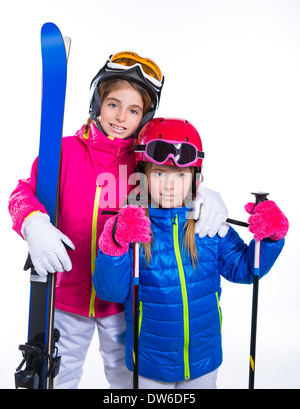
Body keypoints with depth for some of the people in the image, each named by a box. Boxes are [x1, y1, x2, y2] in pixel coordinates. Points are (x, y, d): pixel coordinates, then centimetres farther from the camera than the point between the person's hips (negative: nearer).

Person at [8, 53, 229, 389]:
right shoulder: (66, 150, -11)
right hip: (68, 295, 0)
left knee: (124, 374, 24)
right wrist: (34, 224, -34)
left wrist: (207, 198, -25)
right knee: (60, 374, 25)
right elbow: (25, 191, -13)